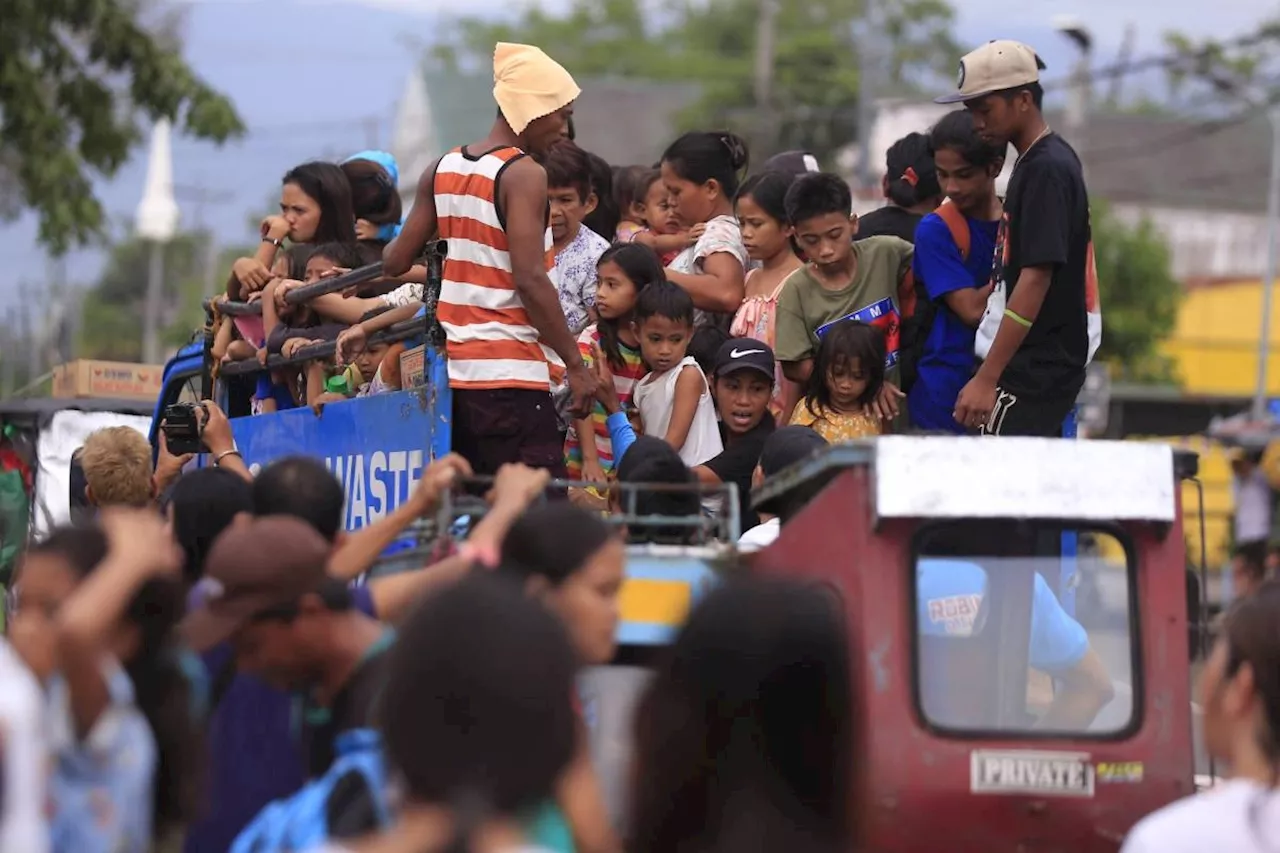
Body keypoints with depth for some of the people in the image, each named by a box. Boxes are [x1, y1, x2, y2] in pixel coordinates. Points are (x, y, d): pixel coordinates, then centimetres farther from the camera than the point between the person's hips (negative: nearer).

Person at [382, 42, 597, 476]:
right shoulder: (524, 175, -10)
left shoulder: (442, 169, 11)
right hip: (510, 375, -8)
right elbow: (530, 280, -17)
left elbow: (395, 261, 14)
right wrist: (576, 364, -13)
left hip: (451, 371, 8)